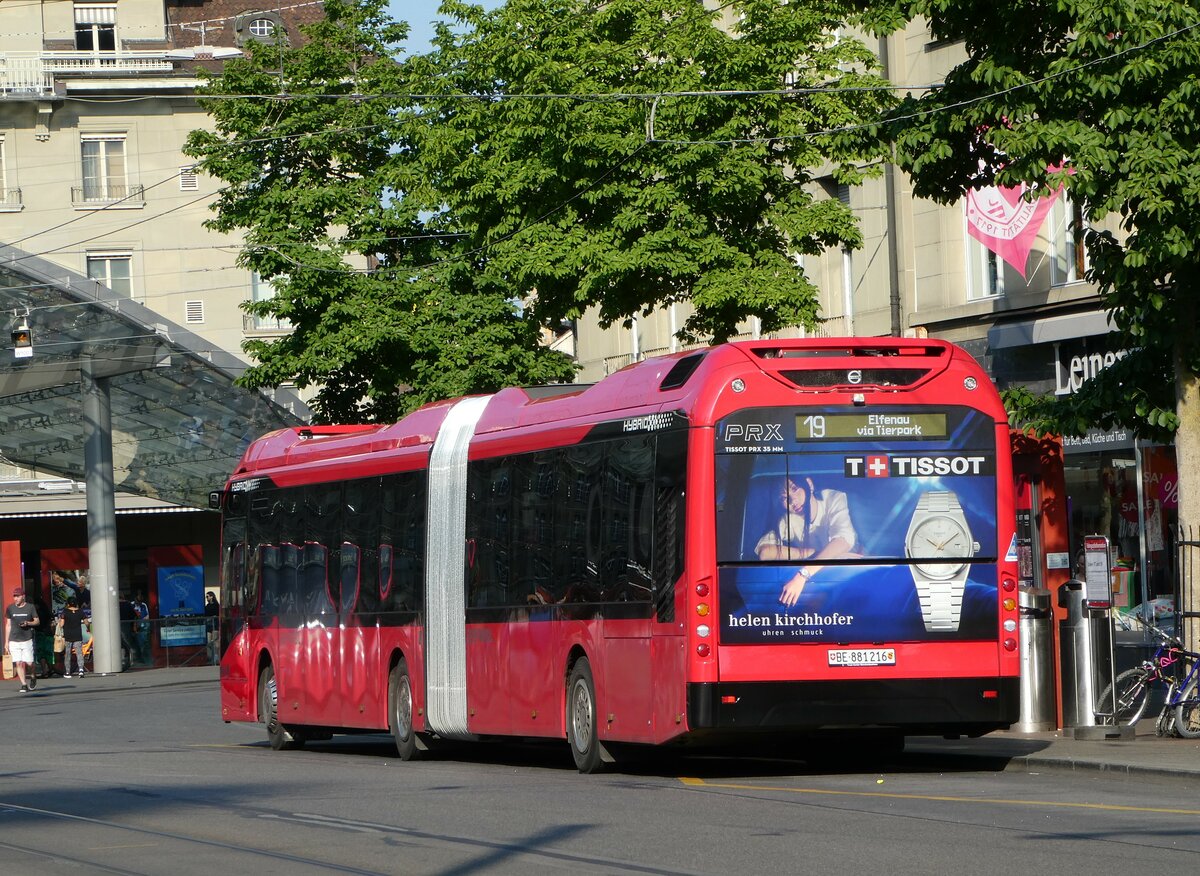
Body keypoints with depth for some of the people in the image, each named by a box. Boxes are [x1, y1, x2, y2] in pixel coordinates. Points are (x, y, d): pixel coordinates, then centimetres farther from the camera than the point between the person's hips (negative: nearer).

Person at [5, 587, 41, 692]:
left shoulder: (30, 607, 2)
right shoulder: (10, 608, 8)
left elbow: (37, 621, 8)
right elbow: (9, 625, 13)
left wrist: (28, 623, -13)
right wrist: (6, 641, 10)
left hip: (27, 640, -2)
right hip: (14, 640, 2)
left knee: (29, 663, -5)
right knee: (18, 663, -5)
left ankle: (33, 677, 25)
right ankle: (23, 684, 2)